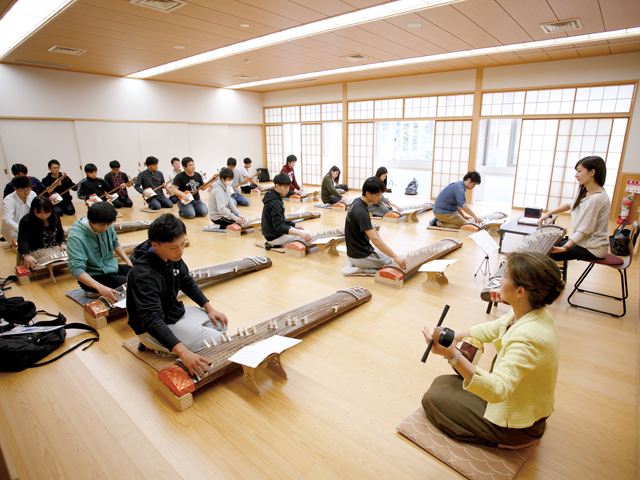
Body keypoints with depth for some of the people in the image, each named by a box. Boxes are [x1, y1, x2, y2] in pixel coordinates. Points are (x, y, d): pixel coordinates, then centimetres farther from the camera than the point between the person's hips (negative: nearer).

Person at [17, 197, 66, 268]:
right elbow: (23, 240, -23)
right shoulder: (26, 221, -11)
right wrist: (26, 255, -42)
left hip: (55, 248, 5)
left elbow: (60, 231, 19)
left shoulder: (54, 216, 4)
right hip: (35, 252, -4)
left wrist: (63, 243, -1)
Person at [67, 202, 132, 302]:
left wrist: (127, 260, 2)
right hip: (93, 277, -8)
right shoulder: (76, 237, -24)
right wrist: (100, 287, -44)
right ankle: (95, 293, -7)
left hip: (112, 267, 8)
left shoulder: (107, 226, -5)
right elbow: (76, 269, -30)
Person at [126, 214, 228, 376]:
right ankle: (162, 349, 1)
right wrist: (182, 351, -49)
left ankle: (169, 346, 9)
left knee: (221, 323, 9)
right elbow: (152, 320, -40)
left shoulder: (173, 256, -9)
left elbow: (188, 283, 9)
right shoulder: (144, 276, -34)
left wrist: (209, 308, 2)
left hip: (175, 311, 8)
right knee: (217, 342, -14)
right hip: (153, 329, -8)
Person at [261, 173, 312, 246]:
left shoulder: (272, 196, 5)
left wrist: (294, 225, 9)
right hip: (275, 237, -9)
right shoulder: (275, 203, -26)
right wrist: (299, 233, -40)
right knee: (304, 236, -6)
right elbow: (279, 226, -32)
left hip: (270, 232, 10)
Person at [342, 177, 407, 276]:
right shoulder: (361, 212, -29)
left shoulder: (358, 201, 1)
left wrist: (380, 242, 12)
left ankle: (354, 264, 13)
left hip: (355, 249, 9)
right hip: (359, 256, -9)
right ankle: (358, 269, -2)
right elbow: (374, 239, -31)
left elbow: (369, 226, 14)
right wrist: (395, 257, -28)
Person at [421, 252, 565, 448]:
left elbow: (498, 390, -45)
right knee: (442, 382, 18)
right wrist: (452, 337, -3)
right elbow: (492, 329, 6)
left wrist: (454, 356, -57)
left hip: (516, 428, -8)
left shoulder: (527, 338, -38)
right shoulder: (534, 313, -8)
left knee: (432, 398, 5)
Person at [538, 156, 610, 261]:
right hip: (585, 240, 10)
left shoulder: (596, 198, -25)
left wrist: (565, 248, -32)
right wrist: (548, 213, 12)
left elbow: (584, 230, -27)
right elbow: (571, 205, 22)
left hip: (593, 249, -10)